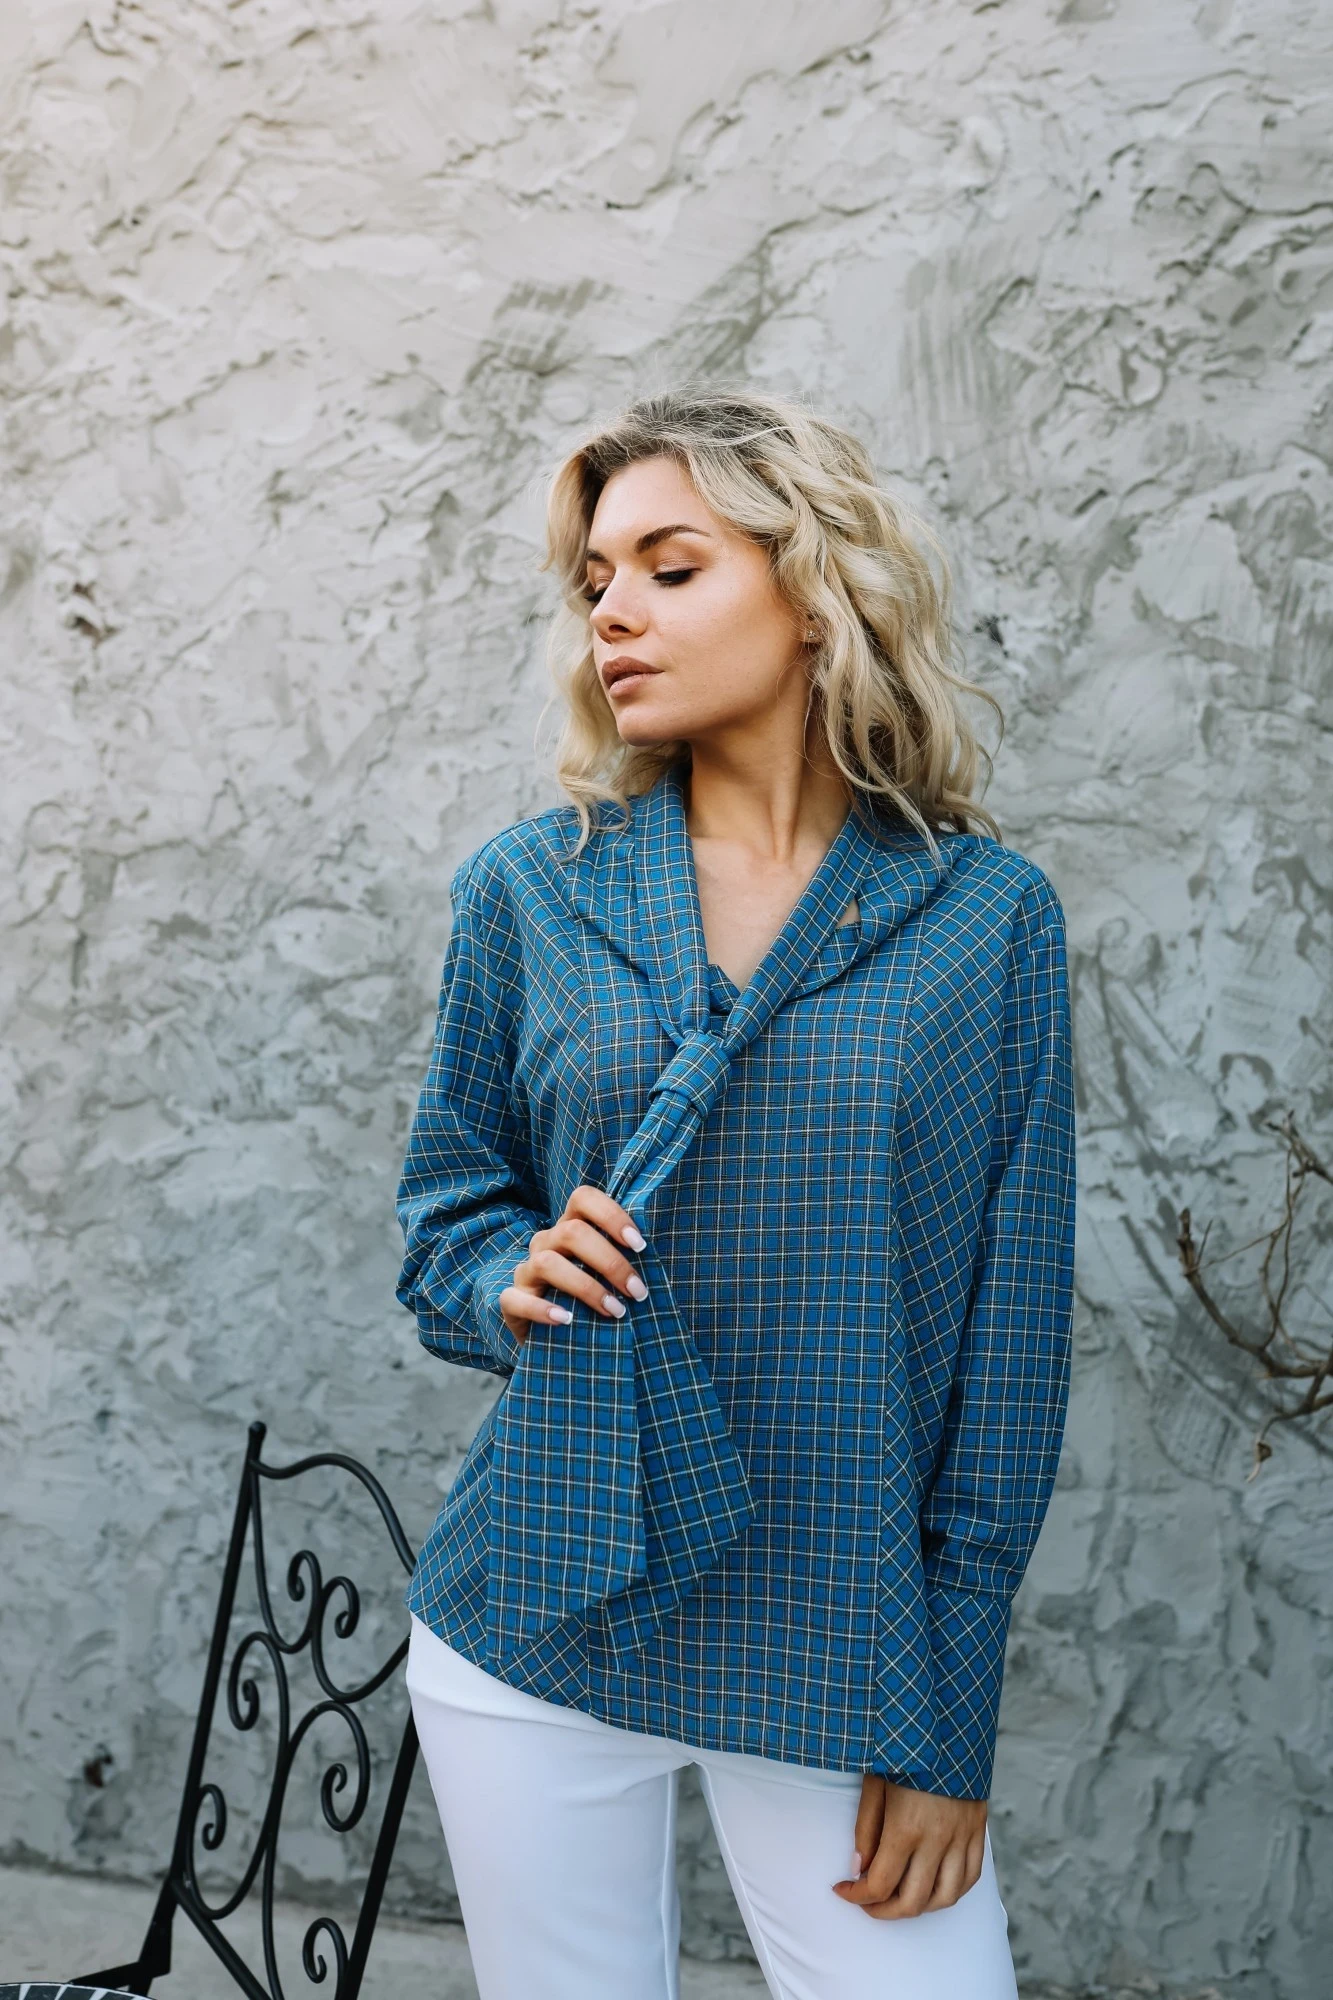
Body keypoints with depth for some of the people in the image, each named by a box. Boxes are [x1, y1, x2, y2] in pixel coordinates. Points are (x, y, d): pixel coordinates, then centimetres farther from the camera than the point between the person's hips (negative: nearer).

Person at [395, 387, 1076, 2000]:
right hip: (532, 1625, 2)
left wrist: (947, 1720, -5)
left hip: (838, 1652, -1)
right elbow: (445, 1217, 10)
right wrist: (515, 1281, -14)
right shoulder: (529, 887, 1)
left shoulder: (987, 914, -4)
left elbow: (1011, 1322, -3)